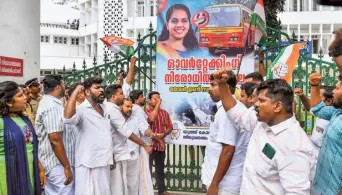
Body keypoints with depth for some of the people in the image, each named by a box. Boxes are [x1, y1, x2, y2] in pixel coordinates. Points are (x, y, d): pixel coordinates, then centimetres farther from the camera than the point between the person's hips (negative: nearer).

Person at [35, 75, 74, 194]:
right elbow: (55, 140, -25)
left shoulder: (47, 103, 15)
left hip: (51, 161, 11)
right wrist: (67, 167, -22)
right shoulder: (52, 107, -18)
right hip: (57, 163, -11)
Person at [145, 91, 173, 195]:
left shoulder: (164, 112, 9)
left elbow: (170, 127, 13)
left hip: (160, 144, 6)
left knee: (160, 169, 16)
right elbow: (151, 119, -28)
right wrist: (157, 105, -20)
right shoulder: (145, 111, -8)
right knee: (147, 169, -1)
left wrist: (164, 134, -7)